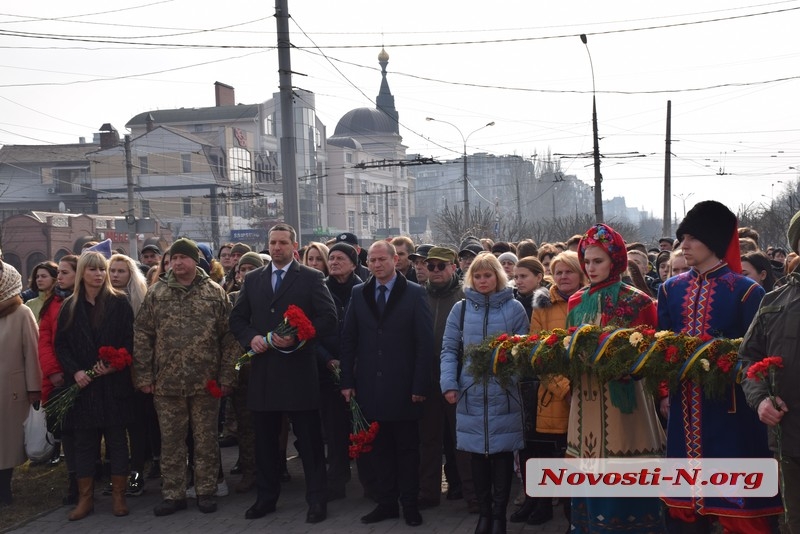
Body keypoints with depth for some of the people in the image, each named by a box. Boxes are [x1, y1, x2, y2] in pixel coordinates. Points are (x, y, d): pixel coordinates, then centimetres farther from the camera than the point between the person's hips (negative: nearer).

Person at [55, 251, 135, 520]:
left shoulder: (119, 303, 1)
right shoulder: (70, 306, 7)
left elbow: (129, 341, -1)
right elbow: (61, 344, 6)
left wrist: (114, 365, -16)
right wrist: (75, 371, -9)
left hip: (114, 382, -2)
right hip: (82, 384, 2)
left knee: (116, 438, 5)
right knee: (83, 441, 6)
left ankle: (118, 495, 13)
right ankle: (85, 498, 14)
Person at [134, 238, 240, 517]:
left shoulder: (215, 292, 1)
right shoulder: (156, 293, 4)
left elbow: (229, 337, 0)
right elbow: (142, 335, 4)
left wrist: (226, 376, -4)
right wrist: (144, 375, -1)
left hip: (206, 382, -1)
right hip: (166, 382, 1)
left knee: (206, 440, 7)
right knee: (170, 441, 9)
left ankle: (206, 491, 20)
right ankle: (173, 494, 20)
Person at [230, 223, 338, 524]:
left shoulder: (311, 278, -1)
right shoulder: (252, 279, 12)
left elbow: (328, 317, -7)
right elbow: (237, 318, 14)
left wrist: (297, 338, -17)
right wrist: (251, 337, -6)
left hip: (299, 369, -4)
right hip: (263, 370, 4)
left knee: (309, 439, 3)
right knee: (265, 439, 13)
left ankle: (316, 500, 12)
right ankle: (266, 497, 25)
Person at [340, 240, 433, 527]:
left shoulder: (414, 293, -3)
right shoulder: (359, 293, 7)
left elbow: (425, 342, -7)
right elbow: (348, 339, 6)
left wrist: (420, 385, -12)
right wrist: (347, 381, 1)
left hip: (403, 387, -3)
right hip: (370, 386, 3)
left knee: (407, 448, 8)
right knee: (379, 448, 10)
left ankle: (410, 504, 19)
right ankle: (386, 502, 20)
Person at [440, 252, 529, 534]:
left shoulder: (514, 307, 3)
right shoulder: (461, 308, 6)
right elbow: (449, 349, 5)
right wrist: (449, 383, -7)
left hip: (503, 393, -1)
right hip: (471, 393, 1)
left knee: (503, 453, 4)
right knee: (478, 454, 8)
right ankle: (484, 511, 22)